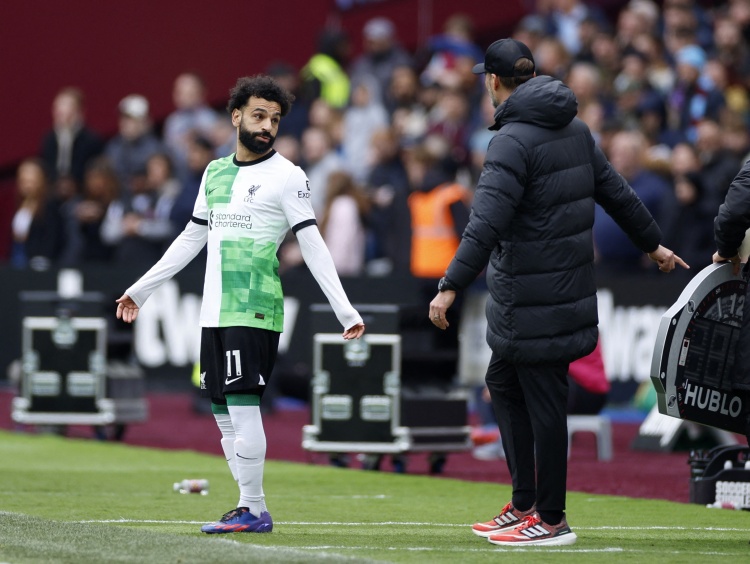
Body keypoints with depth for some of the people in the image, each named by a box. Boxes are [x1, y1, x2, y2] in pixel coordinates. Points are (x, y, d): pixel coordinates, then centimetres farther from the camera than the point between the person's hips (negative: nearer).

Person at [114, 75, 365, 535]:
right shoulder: (216, 172, 16)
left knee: (243, 407, -13)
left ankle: (254, 511, -9)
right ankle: (252, 508, 12)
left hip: (255, 312, -7)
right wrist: (139, 290, 29)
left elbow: (313, 246, -7)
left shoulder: (287, 176, -3)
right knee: (225, 413, 6)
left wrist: (345, 311, -14)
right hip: (215, 313, 7)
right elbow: (191, 239, 25)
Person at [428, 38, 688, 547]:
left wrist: (451, 286, -27)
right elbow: (617, 192, 20)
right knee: (503, 383, 18)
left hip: (536, 303, -9)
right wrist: (654, 243, 33)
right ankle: (525, 504, 20)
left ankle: (550, 519, 2)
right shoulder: (574, 129, 11)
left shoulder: (514, 139, -16)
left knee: (543, 401, -4)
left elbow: (487, 223, -24)